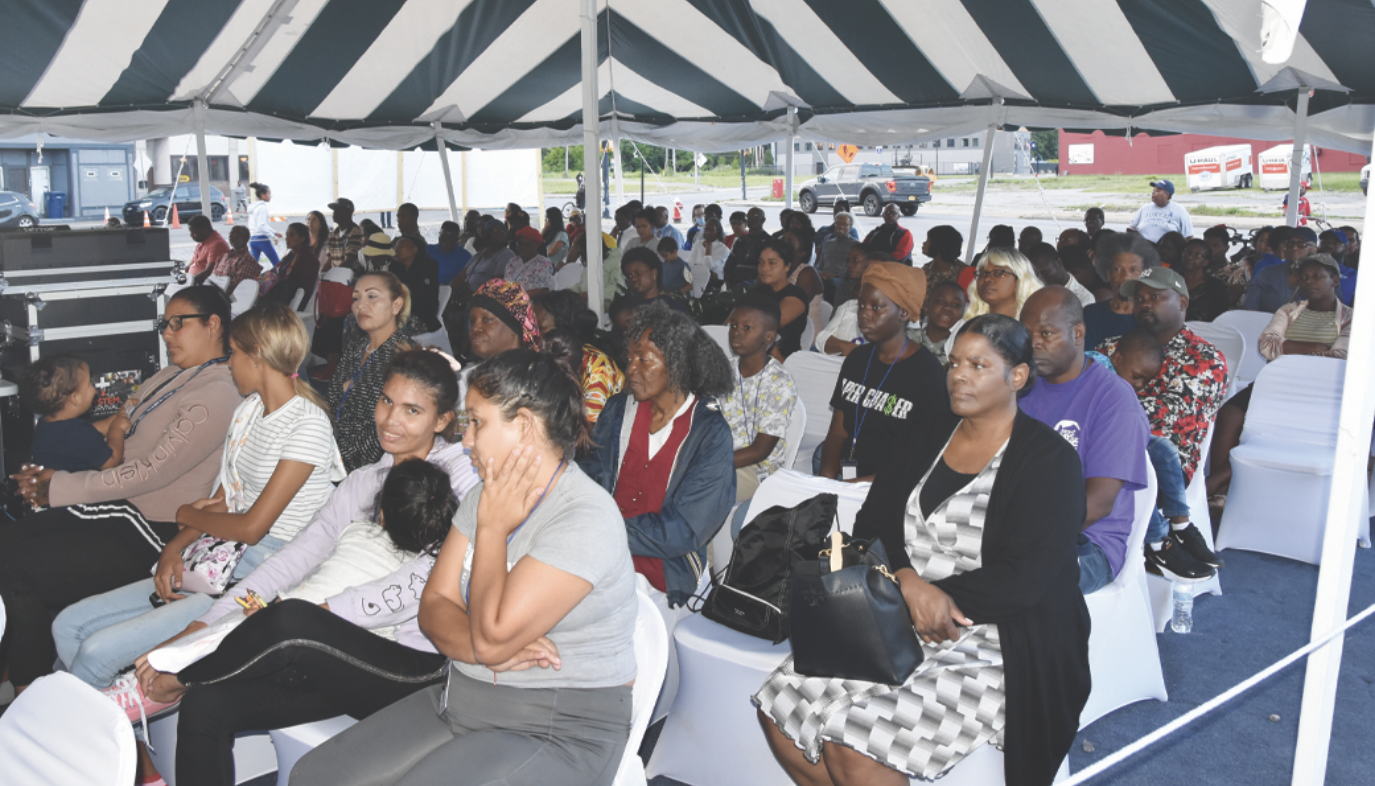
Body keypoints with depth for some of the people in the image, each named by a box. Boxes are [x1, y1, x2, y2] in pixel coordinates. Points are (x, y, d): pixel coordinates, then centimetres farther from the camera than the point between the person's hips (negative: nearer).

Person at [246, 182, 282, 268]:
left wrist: (274, 232, 23)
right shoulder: (262, 207, -12)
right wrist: (273, 236, -17)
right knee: (277, 264, 1)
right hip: (262, 239, -8)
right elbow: (262, 226, -21)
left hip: (252, 239, 8)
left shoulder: (254, 207, 16)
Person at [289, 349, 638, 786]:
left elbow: (492, 637, -24)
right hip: (459, 701, 8)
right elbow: (434, 605, 4)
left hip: (558, 733, -8)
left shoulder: (587, 518, -21)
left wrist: (493, 529, -14)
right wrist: (487, 651, -16)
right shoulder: (487, 495, 8)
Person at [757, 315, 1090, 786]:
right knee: (779, 710, -11)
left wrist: (930, 595, -12)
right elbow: (871, 527, 8)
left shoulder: (1049, 460, -6)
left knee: (852, 745, -25)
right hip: (899, 622, 6)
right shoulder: (929, 437, 11)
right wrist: (907, 581, -12)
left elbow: (1026, 579, -15)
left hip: (993, 643, -6)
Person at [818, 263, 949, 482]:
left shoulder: (928, 374, -8)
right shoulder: (856, 359, 12)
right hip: (843, 480, 5)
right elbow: (837, 432, 12)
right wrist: (826, 476, -6)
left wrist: (860, 484, -17)